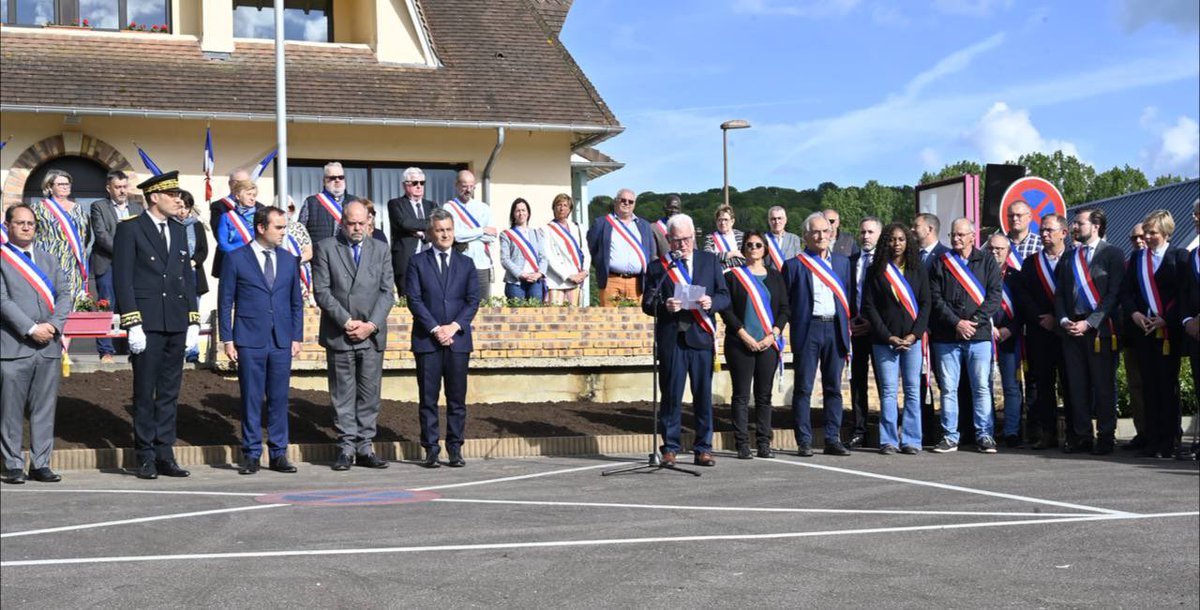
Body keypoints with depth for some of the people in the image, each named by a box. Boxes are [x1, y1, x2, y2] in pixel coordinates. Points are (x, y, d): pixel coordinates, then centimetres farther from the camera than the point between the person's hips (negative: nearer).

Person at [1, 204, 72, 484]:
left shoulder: (48, 260, 18)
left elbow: (64, 295, 11)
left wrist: (53, 325, -7)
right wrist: (31, 329, -15)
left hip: (48, 346, 4)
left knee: (45, 409, 5)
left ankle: (40, 464, 11)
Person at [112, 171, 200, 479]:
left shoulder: (179, 231, 15)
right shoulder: (130, 229, -4)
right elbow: (122, 279, -8)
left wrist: (193, 322, 10)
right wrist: (133, 324, -14)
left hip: (176, 326, 6)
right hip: (147, 325, -6)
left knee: (170, 394, 8)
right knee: (145, 394, 1)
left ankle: (165, 456, 14)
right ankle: (146, 458, 8)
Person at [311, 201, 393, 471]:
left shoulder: (381, 249, 12)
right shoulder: (325, 248, 3)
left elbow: (386, 292, 6)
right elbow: (322, 291, -4)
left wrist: (372, 324, -8)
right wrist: (347, 322, -12)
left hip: (372, 334, 2)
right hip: (338, 334, -2)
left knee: (369, 393, 3)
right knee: (343, 394, 1)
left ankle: (364, 448, 9)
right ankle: (346, 447, 6)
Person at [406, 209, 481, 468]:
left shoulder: (466, 263, 13)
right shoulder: (417, 262, 7)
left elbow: (473, 300, 5)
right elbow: (414, 299, -2)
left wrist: (454, 326, -9)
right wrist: (434, 328, -11)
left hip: (458, 339, 2)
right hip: (426, 340, -1)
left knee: (457, 398, 2)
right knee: (428, 398, 0)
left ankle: (455, 449, 8)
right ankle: (431, 449, 5)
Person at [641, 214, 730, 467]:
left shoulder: (710, 261, 11)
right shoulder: (658, 267, 6)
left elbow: (725, 297, 8)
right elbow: (647, 304, 3)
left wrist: (712, 302, -14)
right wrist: (665, 306, -18)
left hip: (701, 337, 1)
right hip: (671, 339, -1)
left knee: (704, 396, 3)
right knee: (671, 396, 2)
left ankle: (703, 448, 11)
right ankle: (670, 448, 10)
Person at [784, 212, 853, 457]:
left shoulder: (842, 262, 14)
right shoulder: (794, 265, 1)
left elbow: (847, 298, 17)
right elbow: (784, 303, 2)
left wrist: (847, 330, 11)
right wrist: (794, 326, -4)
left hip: (835, 329, 4)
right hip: (808, 330, -4)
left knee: (834, 388, 7)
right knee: (803, 388, -1)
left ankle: (833, 439, 13)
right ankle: (804, 442, 3)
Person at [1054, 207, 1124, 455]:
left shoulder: (1112, 254, -1)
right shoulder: (1068, 255, 16)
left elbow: (1114, 294, -7)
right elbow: (1060, 293, 17)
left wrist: (1089, 323, -13)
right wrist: (1063, 320, 0)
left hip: (1100, 329, -5)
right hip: (1071, 328, 5)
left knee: (1104, 386, -1)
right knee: (1076, 386, 5)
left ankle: (1105, 437, 6)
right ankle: (1081, 437, 10)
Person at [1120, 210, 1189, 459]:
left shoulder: (1179, 257, -1)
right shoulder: (1137, 258, 14)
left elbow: (1185, 293, -6)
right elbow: (1125, 291, 11)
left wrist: (1166, 319, -14)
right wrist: (1134, 313, -6)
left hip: (1169, 331, -4)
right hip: (1143, 329, 4)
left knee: (1168, 385, -2)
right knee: (1149, 386, 4)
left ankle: (1170, 442, 2)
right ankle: (1152, 440, 8)